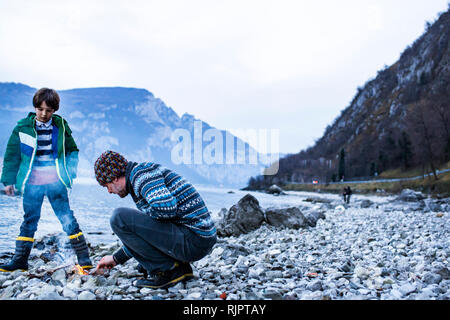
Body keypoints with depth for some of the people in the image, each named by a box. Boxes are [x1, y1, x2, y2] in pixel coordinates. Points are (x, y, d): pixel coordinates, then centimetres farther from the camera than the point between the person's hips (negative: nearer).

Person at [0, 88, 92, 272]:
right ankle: (20, 260, 23)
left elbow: (72, 151, 14)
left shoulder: (61, 126, 2)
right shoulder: (23, 127, 2)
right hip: (31, 183, 1)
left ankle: (84, 258, 1)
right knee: (29, 221, 11)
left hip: (55, 182, -1)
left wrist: (70, 172, 1)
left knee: (67, 218, -4)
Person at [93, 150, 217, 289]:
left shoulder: (142, 173, -9)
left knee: (119, 217, -13)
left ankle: (168, 270, -7)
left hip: (193, 241, -11)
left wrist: (141, 214, -5)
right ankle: (180, 267, 14)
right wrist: (117, 258, 31)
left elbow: (166, 208, -27)